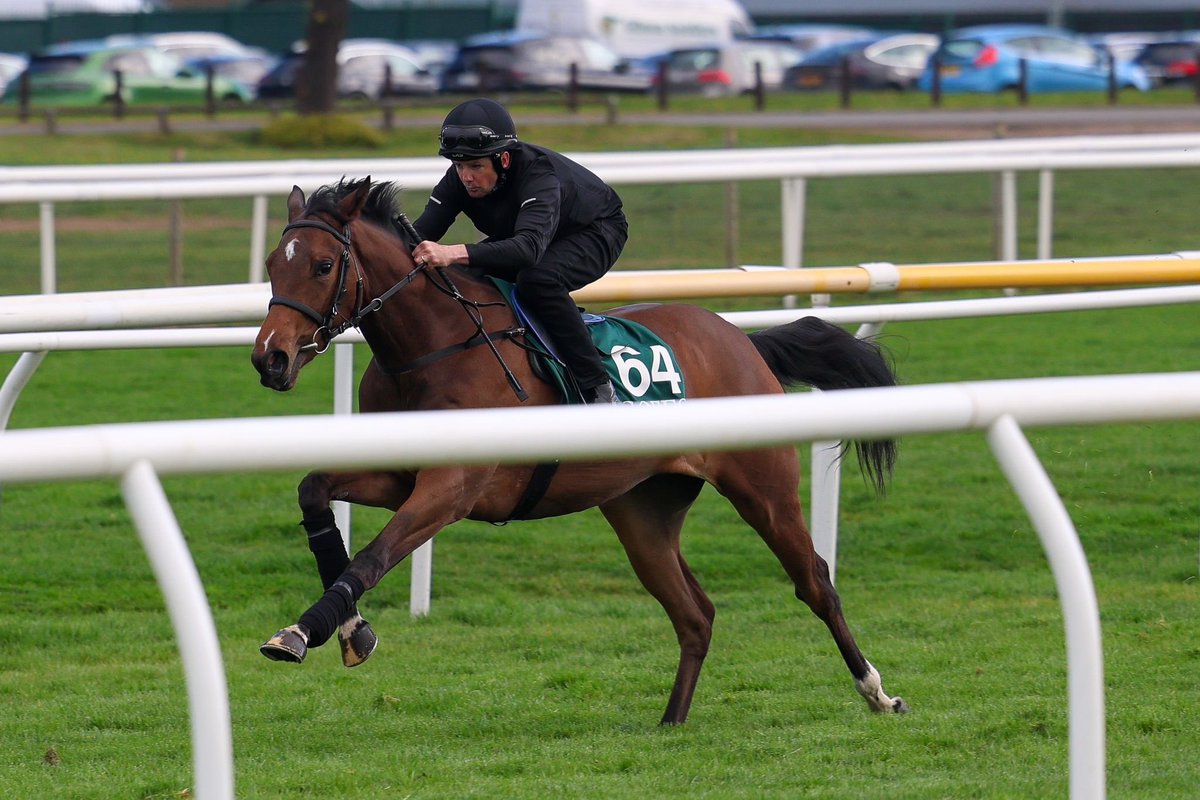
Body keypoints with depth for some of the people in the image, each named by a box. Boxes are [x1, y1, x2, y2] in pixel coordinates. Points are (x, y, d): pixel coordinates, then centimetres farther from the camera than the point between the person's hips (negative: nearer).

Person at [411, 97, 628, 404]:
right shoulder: (459, 179, -22)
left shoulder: (539, 175, -41)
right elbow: (422, 232, -29)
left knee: (537, 279, -37)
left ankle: (598, 388, -29)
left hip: (596, 232, -7)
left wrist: (455, 253, -71)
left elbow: (530, 246, -58)